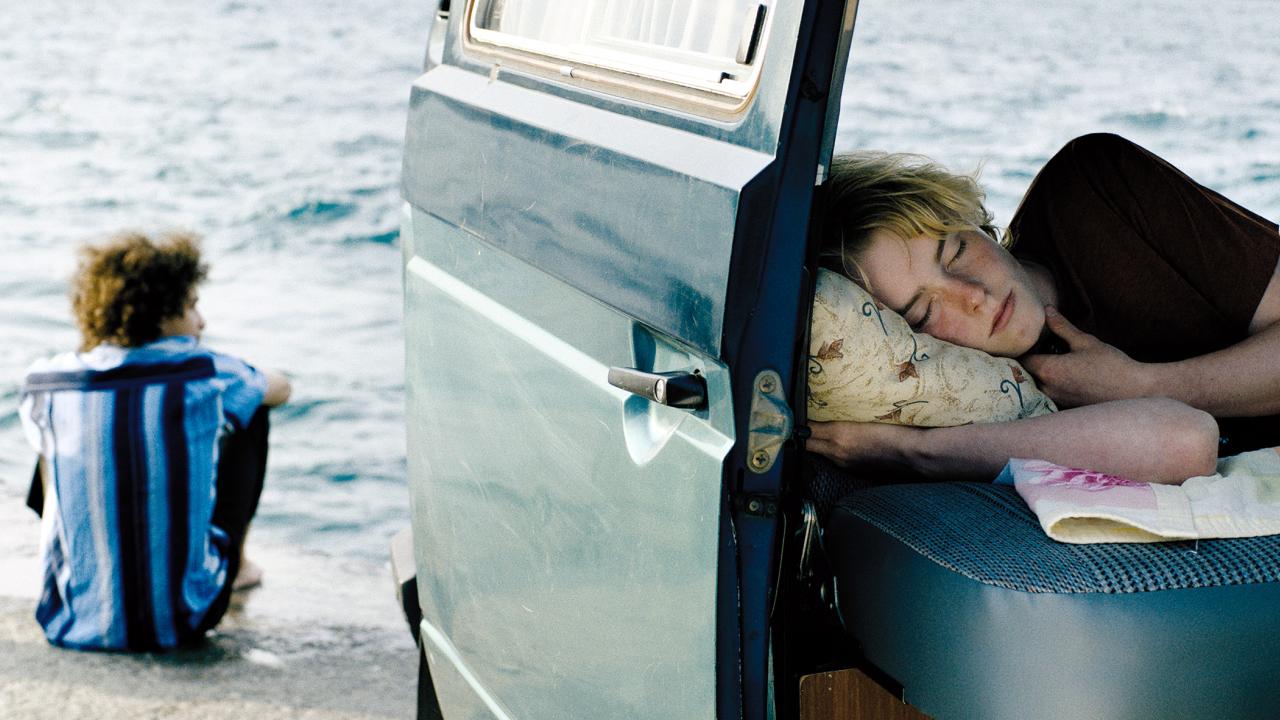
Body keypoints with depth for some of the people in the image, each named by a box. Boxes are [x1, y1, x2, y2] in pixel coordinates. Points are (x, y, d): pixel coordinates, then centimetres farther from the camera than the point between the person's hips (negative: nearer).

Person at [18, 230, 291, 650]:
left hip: (77, 625, 2)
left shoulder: (44, 384, -4)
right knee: (251, 413, 16)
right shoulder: (205, 374, -9)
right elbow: (280, 388, 14)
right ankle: (235, 563, 36)